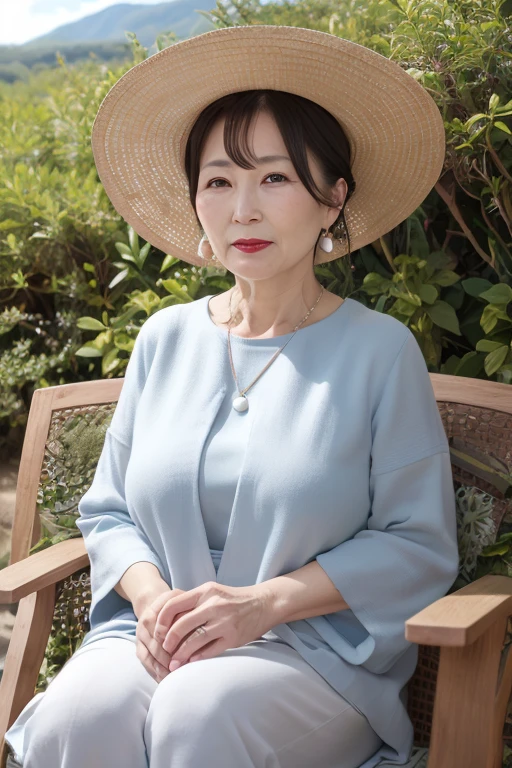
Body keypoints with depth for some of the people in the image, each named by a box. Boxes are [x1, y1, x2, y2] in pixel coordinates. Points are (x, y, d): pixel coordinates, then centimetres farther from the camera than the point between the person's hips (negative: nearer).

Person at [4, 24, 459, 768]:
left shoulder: (379, 349, -3)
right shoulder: (166, 338, 9)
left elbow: (419, 545, -4)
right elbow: (108, 510, 13)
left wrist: (263, 603, -15)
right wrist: (151, 597, -9)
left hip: (319, 654, -2)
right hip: (159, 641, 3)